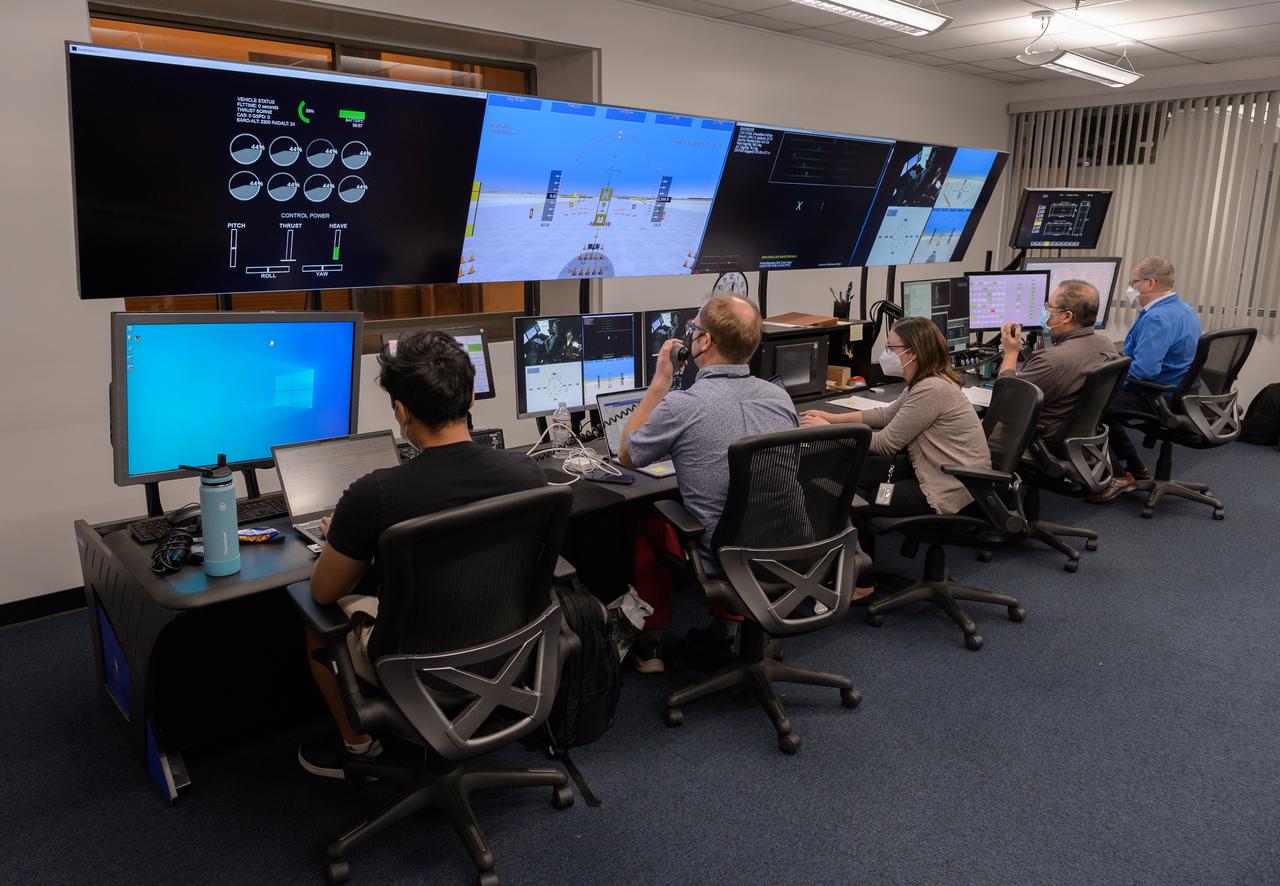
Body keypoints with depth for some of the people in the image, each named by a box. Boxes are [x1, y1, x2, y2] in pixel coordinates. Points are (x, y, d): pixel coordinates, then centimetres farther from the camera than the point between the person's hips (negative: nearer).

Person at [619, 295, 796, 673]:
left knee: (647, 521, 22)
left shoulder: (681, 406, -20)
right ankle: (724, 631, 34)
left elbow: (627, 455, 0)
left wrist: (658, 383, 2)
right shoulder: (780, 397, -3)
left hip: (724, 562, -4)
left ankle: (650, 642, 30)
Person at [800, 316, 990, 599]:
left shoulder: (931, 390, -25)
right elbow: (888, 414, 19)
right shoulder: (924, 382, 5)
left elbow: (885, 443, -23)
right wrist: (834, 418, 11)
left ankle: (861, 584, 18)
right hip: (934, 470, 10)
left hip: (948, 491, -10)